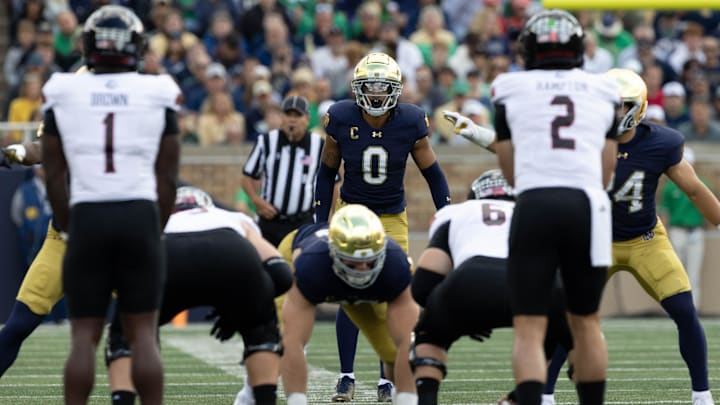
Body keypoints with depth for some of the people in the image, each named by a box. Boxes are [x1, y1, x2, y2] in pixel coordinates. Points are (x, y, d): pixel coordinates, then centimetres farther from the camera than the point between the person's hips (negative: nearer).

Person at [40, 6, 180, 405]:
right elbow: (167, 177, 4)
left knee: (84, 335, 4)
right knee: (143, 333, 4)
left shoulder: (63, 94, 4)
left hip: (87, 218, 0)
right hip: (140, 215, 0)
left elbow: (54, 176, 7)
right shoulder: (157, 95, 3)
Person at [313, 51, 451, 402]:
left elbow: (432, 173, -2)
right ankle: (346, 376, 3)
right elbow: (327, 172, 1)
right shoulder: (341, 120, -14)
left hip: (393, 217, 0)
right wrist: (320, 222, 1)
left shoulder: (410, 123, -14)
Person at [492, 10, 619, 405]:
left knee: (528, 328, -3)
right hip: (588, 206, 2)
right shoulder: (602, 93, 16)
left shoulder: (512, 91, 11)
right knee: (585, 321, 19)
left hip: (535, 205, -2)